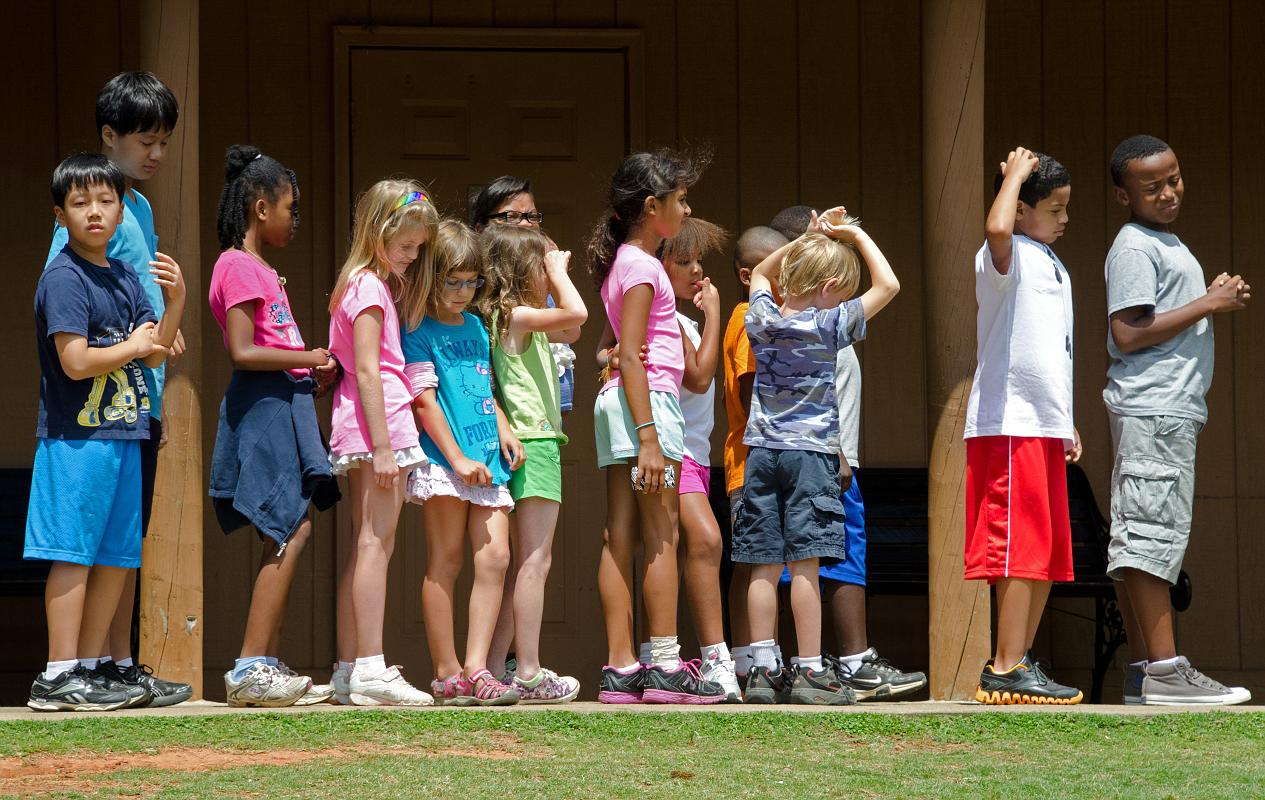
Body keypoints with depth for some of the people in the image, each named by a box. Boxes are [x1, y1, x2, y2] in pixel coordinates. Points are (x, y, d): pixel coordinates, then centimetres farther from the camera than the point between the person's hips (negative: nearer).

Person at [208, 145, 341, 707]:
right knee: (290, 534, -13)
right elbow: (243, 352, -19)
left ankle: (266, 667, 8)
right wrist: (308, 357, -12)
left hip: (284, 407, 10)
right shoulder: (238, 267, -10)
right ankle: (252, 669, -14)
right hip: (264, 406, -10)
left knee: (285, 539, 7)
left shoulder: (257, 269, 20)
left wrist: (315, 376, 7)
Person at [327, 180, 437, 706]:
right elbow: (368, 370, -16)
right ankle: (371, 669, -14)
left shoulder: (358, 284, 19)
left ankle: (350, 669, 12)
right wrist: (383, 445, -20)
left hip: (357, 426, 10)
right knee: (376, 542, -11)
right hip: (378, 422, -10)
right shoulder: (370, 287, -10)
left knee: (362, 543, 10)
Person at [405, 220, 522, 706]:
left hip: (485, 458, 7)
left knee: (495, 557, -4)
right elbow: (425, 400, -10)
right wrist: (457, 458, -16)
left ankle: (476, 668, -5)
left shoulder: (475, 327, 18)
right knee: (446, 561, -4)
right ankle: (447, 673, 0)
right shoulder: (419, 332, -4)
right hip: (444, 457, -7)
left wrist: (502, 429, 11)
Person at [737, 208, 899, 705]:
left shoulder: (761, 319, 6)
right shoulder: (829, 326, -8)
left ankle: (763, 669, 3)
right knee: (804, 564, -7)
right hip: (812, 453, -5)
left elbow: (762, 272, 28)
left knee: (764, 566, 3)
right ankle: (808, 671, -8)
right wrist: (856, 236, 4)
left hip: (761, 453, 5)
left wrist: (808, 239, 22)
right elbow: (887, 285, -4)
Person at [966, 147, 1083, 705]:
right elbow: (997, 228, -33)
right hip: (1008, 425, -9)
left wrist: (1067, 423, 23)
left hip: (1045, 427, 9)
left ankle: (1021, 661, 15)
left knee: (1048, 554, 10)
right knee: (1019, 550, -12)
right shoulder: (1008, 257, -7)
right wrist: (1016, 172, -17)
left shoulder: (1055, 270, 22)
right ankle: (1006, 670, -12)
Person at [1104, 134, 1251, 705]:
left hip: (1173, 408, 10)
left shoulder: (1166, 245, 22)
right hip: (1151, 411, -10)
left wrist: (1218, 300, 12)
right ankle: (1164, 669, -17)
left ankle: (1143, 670, 7)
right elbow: (1127, 334, -17)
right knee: (1153, 531, -13)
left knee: (1140, 540, 7)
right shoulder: (1134, 248, -9)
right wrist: (1208, 304, -13)